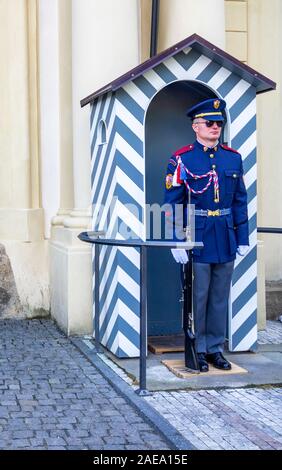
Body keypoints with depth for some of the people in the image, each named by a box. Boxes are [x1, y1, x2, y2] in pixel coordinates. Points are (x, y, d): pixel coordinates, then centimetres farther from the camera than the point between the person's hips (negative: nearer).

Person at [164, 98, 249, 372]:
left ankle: (215, 349, 22)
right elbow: (172, 204, -6)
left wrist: (243, 238, 8)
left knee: (220, 297, 11)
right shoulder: (182, 159, -5)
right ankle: (197, 351, 17)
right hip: (197, 237, -4)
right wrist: (177, 242, -12)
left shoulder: (233, 158, 8)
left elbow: (240, 202, 11)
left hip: (226, 239, 4)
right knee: (197, 298, 4)